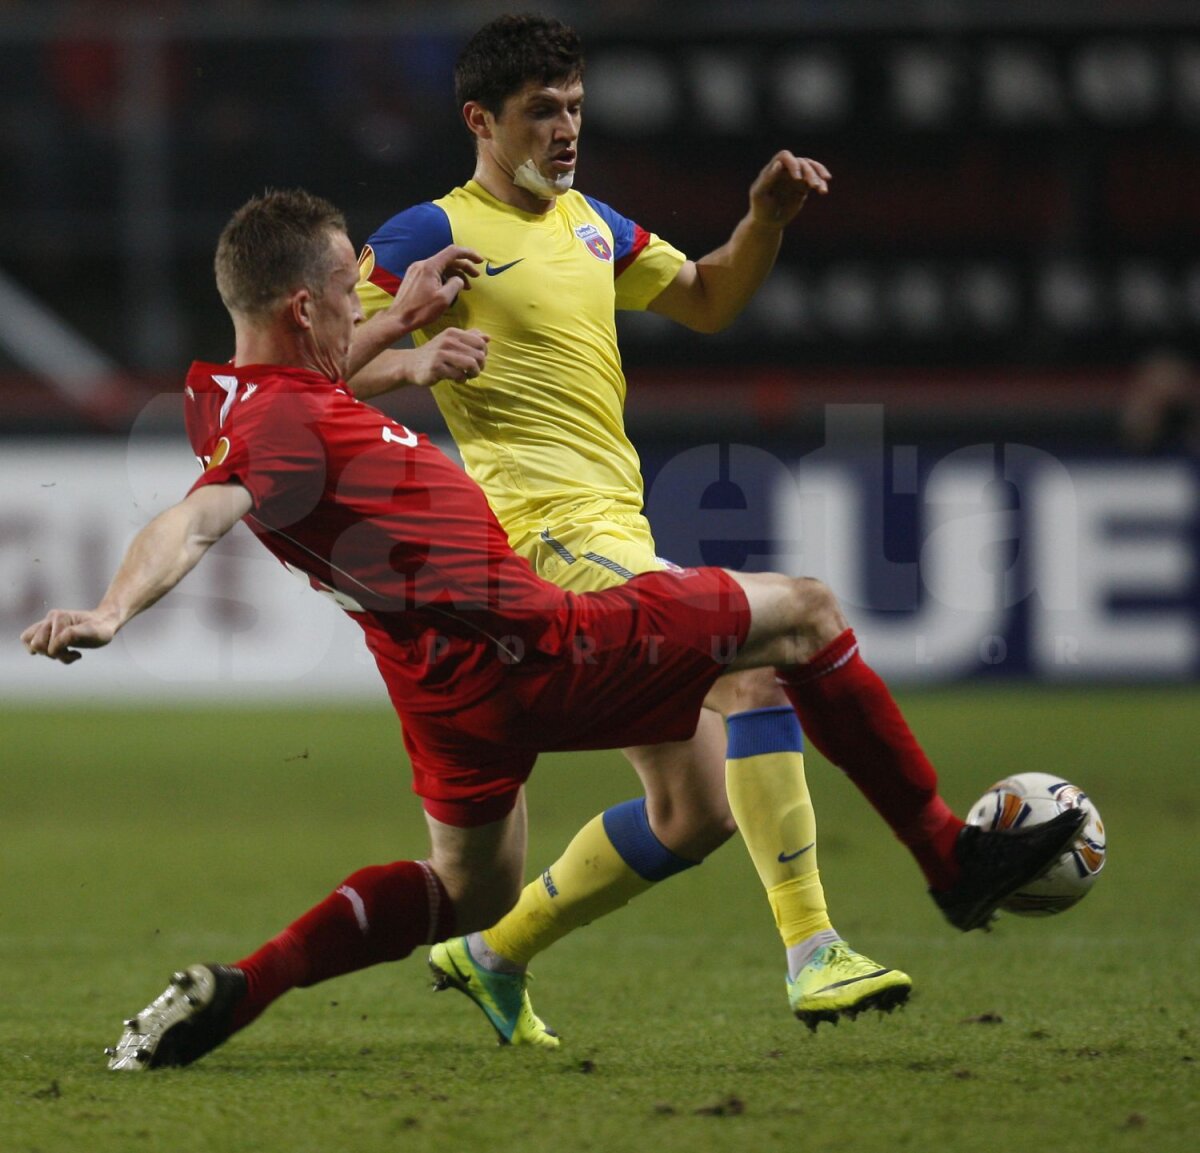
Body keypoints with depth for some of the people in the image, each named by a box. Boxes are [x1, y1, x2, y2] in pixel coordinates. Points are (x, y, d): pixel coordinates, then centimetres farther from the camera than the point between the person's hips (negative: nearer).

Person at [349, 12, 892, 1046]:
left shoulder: (588, 222, 19)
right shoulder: (434, 235, -4)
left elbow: (706, 302, 29)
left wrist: (768, 219, 12)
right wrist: (413, 361, -26)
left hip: (617, 530, 9)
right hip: (554, 532, -9)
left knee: (694, 816, 7)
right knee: (762, 660, -26)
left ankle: (496, 958, 22)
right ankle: (812, 954, -28)